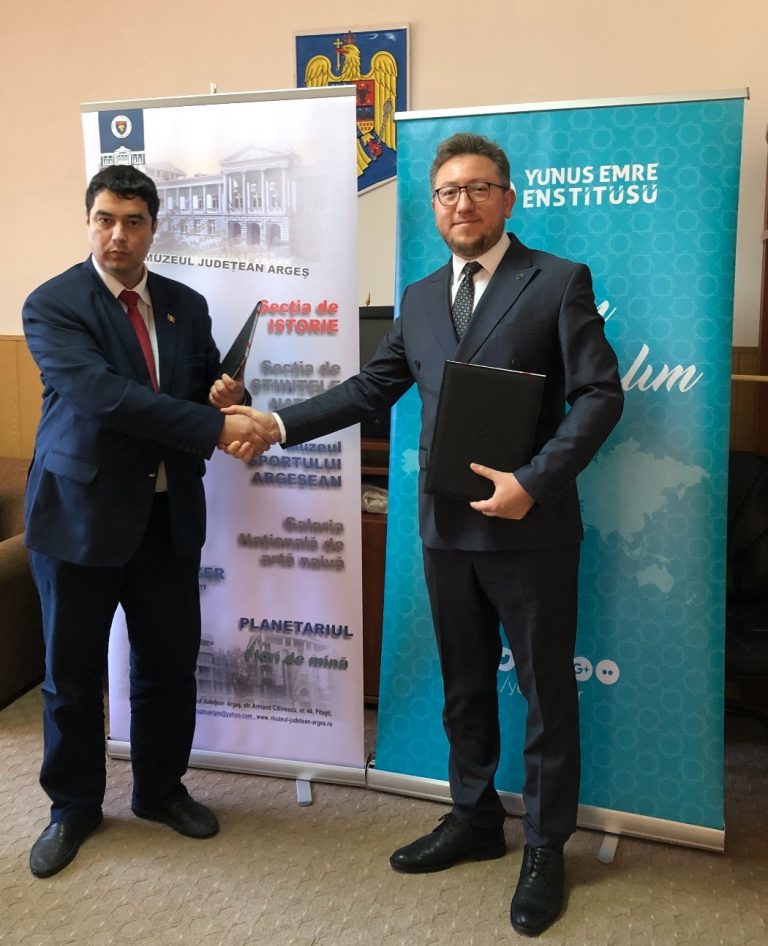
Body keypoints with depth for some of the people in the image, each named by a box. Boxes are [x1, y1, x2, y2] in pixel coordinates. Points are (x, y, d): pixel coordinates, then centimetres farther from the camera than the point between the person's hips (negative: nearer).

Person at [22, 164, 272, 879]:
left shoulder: (185, 304, 7)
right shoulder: (52, 305, -10)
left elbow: (201, 392, 14)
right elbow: (102, 393, -24)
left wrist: (221, 397, -12)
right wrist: (214, 427, -30)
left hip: (168, 515, 4)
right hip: (81, 513, -4)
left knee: (170, 662, 13)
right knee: (71, 672, 10)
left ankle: (160, 789, 35)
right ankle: (73, 806, 32)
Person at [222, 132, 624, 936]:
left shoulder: (560, 281, -5)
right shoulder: (419, 298, 12)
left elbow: (599, 395, -10)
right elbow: (372, 388, 13)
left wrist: (533, 482, -21)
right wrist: (280, 424, 5)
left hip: (532, 528, -5)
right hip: (447, 528, 5)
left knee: (546, 690, 8)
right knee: (464, 685, 17)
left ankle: (545, 847, 26)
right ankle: (474, 819, 36)